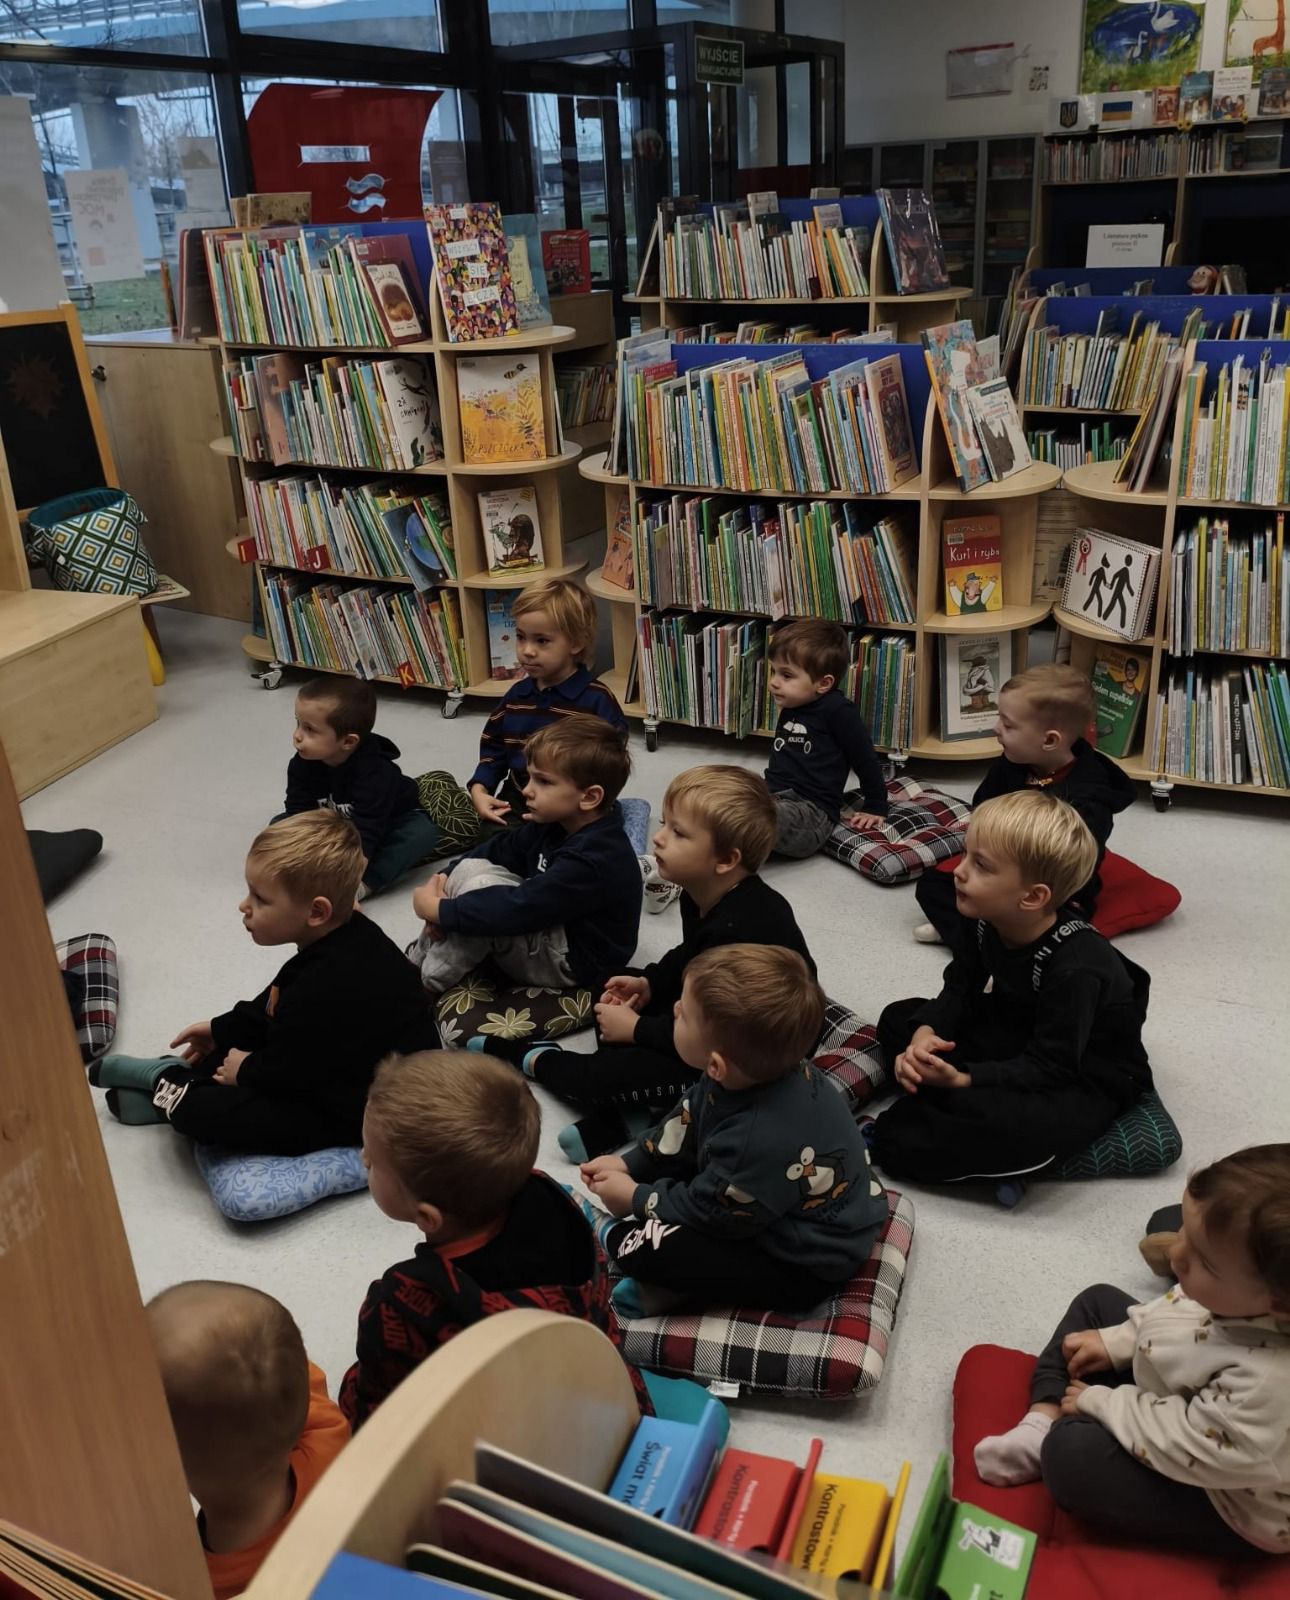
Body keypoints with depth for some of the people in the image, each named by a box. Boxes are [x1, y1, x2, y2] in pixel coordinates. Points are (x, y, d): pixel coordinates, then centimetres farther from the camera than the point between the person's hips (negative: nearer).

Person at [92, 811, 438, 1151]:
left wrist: (246, 1072, 0)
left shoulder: (322, 988, -34)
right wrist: (221, 1029, 17)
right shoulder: (346, 936, -4)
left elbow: (284, 1073, -20)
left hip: (348, 1117, -10)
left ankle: (173, 1082, 20)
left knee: (196, 1108, -10)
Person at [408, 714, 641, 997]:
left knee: (481, 887, -27)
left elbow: (516, 911, -32)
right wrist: (444, 880, -10)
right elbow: (500, 848, 5)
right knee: (469, 868, -4)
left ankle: (428, 980, -11)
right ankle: (420, 959, 0)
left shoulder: (592, 859, -31)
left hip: (573, 964, -9)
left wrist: (437, 909, -24)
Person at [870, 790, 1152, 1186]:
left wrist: (961, 1080, -38)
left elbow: (1048, 1068, -30)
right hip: (1018, 1044, 8)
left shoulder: (1075, 967, -33)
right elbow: (960, 991, -3)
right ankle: (961, 1109, -14)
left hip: (1086, 1082, -8)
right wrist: (925, 1033, -24)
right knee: (898, 1020, 3)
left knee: (1017, 1127, -40)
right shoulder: (990, 925, -9)